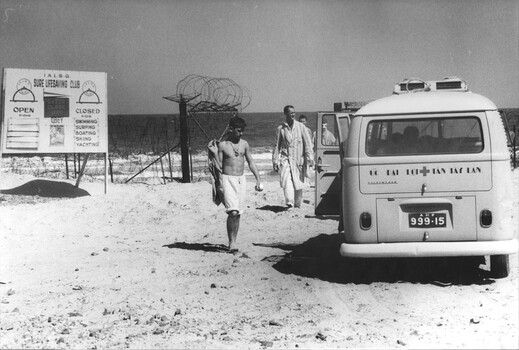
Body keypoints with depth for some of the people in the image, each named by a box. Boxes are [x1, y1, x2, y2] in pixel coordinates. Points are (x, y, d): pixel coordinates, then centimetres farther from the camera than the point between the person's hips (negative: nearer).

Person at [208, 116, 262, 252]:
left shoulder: (244, 144, 8)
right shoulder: (222, 145, -3)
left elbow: (251, 162, 14)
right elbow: (219, 166, -2)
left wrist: (258, 179, 8)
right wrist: (214, 153, -15)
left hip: (241, 179, 4)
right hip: (227, 179, -4)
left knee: (237, 213, 7)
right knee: (232, 212, -17)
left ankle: (233, 242, 18)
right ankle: (232, 242, -7)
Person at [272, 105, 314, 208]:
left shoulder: (301, 126, 3)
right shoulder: (280, 129, 4)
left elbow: (307, 143, 2)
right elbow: (277, 146, 10)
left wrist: (310, 158, -5)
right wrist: (275, 161, 7)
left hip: (298, 159, 1)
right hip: (285, 158, -1)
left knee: (298, 184, 4)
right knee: (286, 180, -22)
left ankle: (297, 205, 20)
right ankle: (289, 202, -26)